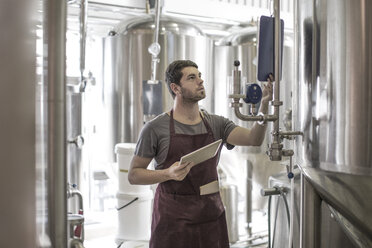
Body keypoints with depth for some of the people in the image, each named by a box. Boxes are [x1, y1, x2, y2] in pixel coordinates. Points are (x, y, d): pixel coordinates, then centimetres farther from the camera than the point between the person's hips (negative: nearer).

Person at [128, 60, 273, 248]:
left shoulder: (216, 124, 6)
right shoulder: (155, 128, -5)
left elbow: (254, 139, -7)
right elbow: (133, 175, -3)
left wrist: (264, 104, -22)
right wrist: (169, 173, -19)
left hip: (212, 217, 4)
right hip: (173, 219, -3)